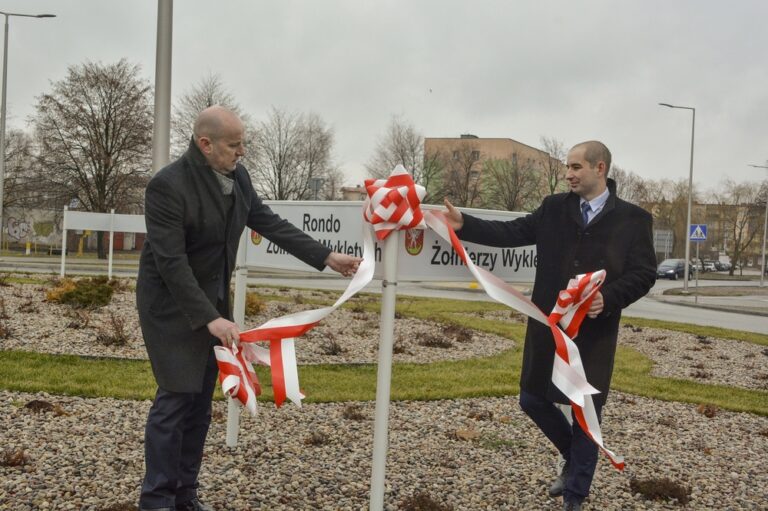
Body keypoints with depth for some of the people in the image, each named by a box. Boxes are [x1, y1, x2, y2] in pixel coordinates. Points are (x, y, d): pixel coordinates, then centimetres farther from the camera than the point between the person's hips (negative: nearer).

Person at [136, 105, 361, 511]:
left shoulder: (236, 175, -1)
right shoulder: (168, 185, -23)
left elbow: (268, 222, 6)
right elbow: (171, 262, -26)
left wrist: (326, 258, 2)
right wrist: (210, 319, -30)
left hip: (212, 302, 7)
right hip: (172, 306, -7)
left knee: (201, 400, 10)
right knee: (176, 398, -8)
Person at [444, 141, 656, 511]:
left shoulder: (632, 218, -3)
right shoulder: (554, 208, 5)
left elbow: (643, 274, -6)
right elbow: (512, 232, 1)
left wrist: (608, 299, -22)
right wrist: (464, 225, -10)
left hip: (594, 333, -3)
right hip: (548, 327, 4)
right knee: (533, 400, 11)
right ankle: (575, 460, 37)